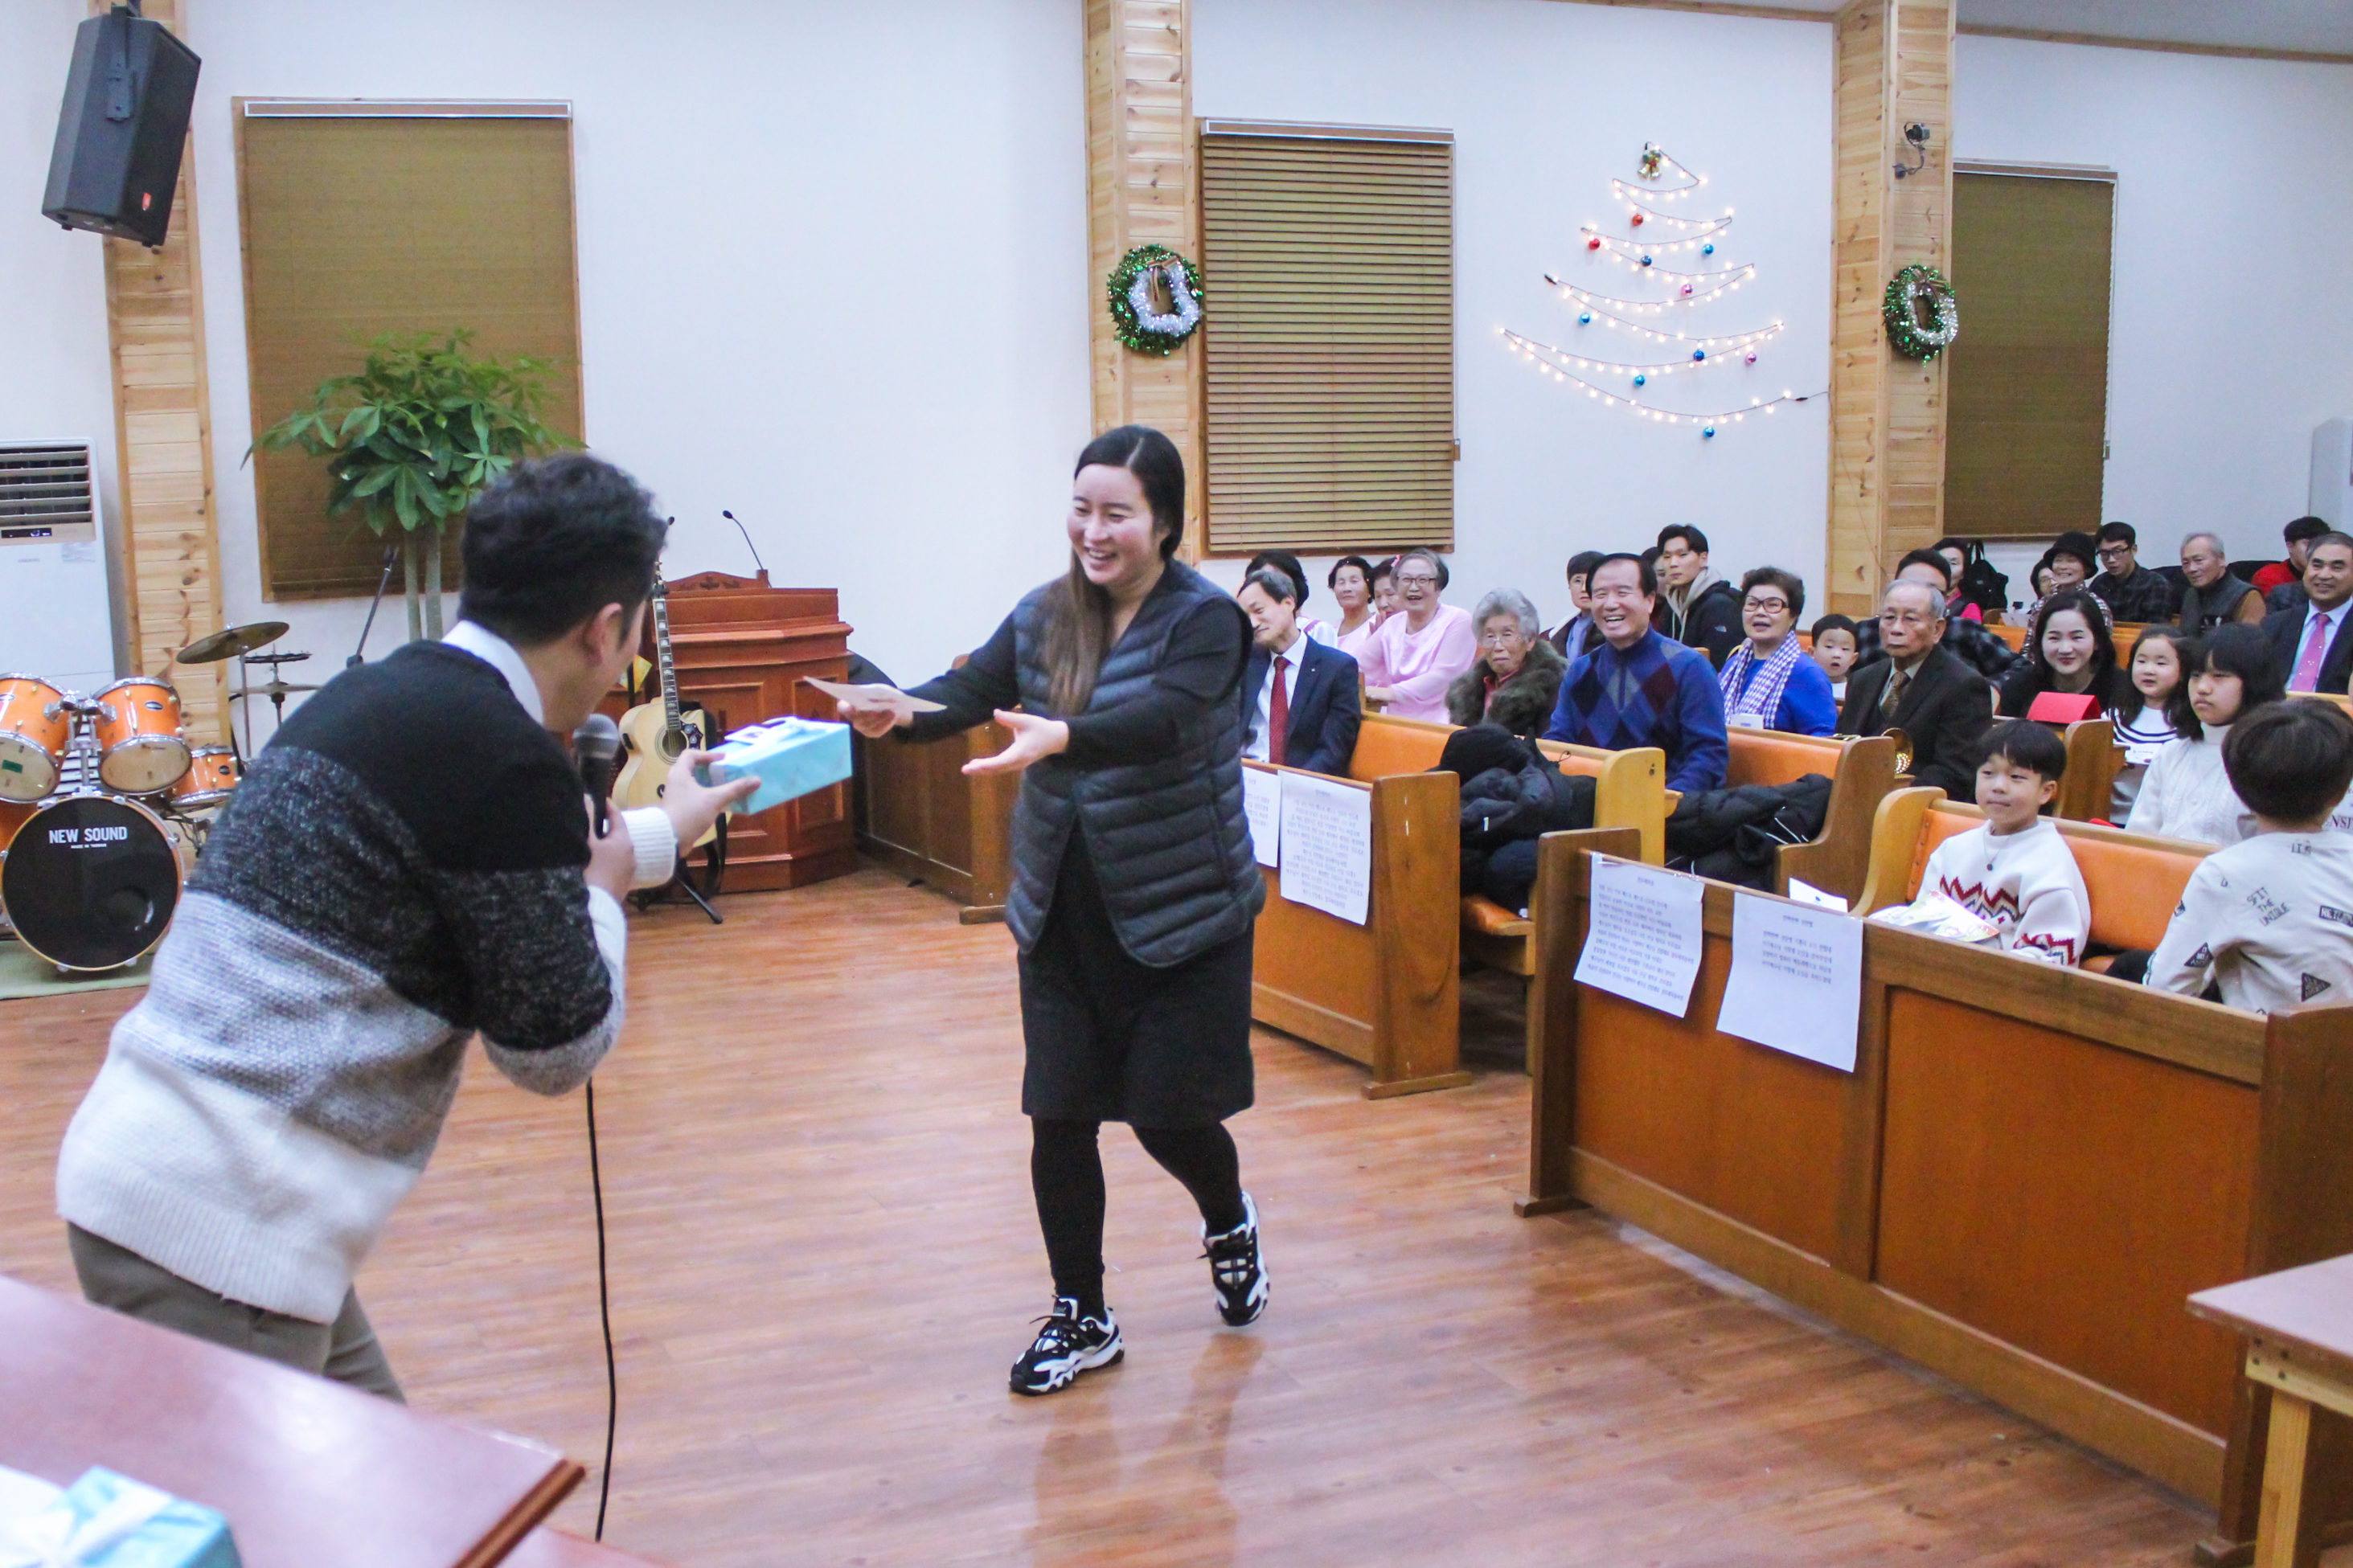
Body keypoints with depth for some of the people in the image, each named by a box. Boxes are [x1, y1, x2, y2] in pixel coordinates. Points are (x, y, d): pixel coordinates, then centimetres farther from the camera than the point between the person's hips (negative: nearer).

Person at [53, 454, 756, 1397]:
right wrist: (605, 886, 8)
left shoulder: (377, 694, 10)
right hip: (210, 1214, -9)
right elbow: (558, 1047, -8)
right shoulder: (501, 755, -16)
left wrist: (661, 833, 42)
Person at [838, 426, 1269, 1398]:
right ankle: (1081, 1318, 21)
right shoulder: (1042, 616, 5)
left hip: (1182, 915, -4)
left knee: (1170, 1115, 3)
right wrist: (901, 711, -30)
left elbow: (1162, 719, -29)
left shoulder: (1205, 619, -12)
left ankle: (1229, 1225, 38)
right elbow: (972, 692, -8)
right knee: (1059, 1117, 4)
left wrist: (1061, 738, -47)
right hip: (1062, 916, 4)